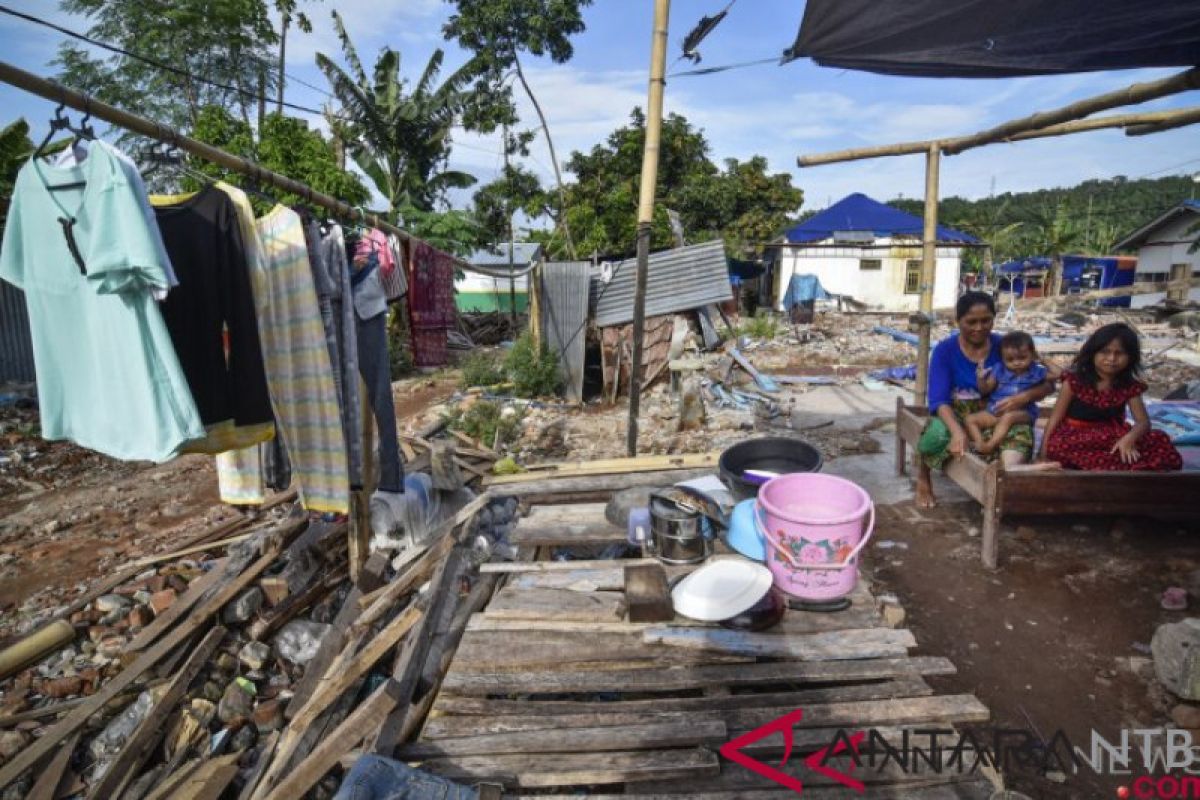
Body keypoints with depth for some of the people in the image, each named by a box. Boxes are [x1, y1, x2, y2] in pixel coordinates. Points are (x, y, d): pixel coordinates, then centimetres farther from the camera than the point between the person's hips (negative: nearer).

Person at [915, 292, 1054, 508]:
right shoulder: (945, 350, -4)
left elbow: (1047, 384, 3)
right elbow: (939, 399, -15)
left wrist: (1024, 397, -21)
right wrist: (957, 431, -34)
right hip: (955, 415, -1)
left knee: (1021, 433, -32)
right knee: (937, 435, -33)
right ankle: (923, 476, -3)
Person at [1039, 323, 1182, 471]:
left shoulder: (1129, 387, 3)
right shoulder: (1074, 381, -6)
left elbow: (1143, 422, -1)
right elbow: (1056, 417, -5)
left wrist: (1129, 438, -26)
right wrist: (1044, 454, -13)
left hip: (1110, 440, 3)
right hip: (1074, 438, -3)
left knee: (1160, 442, -20)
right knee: (1057, 448, -38)